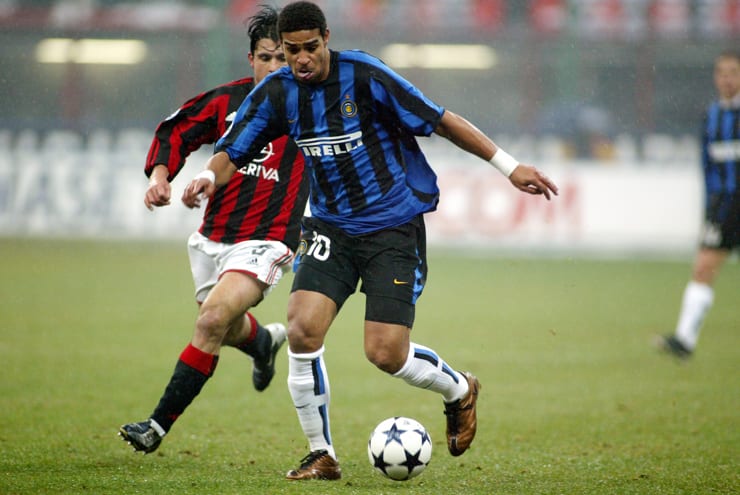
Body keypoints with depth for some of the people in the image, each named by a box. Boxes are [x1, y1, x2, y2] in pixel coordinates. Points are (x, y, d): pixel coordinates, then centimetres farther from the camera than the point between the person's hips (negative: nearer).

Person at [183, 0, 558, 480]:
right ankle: (322, 455, 1)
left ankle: (460, 390, 25)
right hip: (332, 228, 4)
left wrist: (509, 166, -10)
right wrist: (210, 178, -23)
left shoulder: (364, 75, -17)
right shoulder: (275, 93, -4)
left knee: (386, 353, -10)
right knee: (303, 329, -17)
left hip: (395, 228, -4)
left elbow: (440, 120, -11)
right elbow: (230, 154, 1)